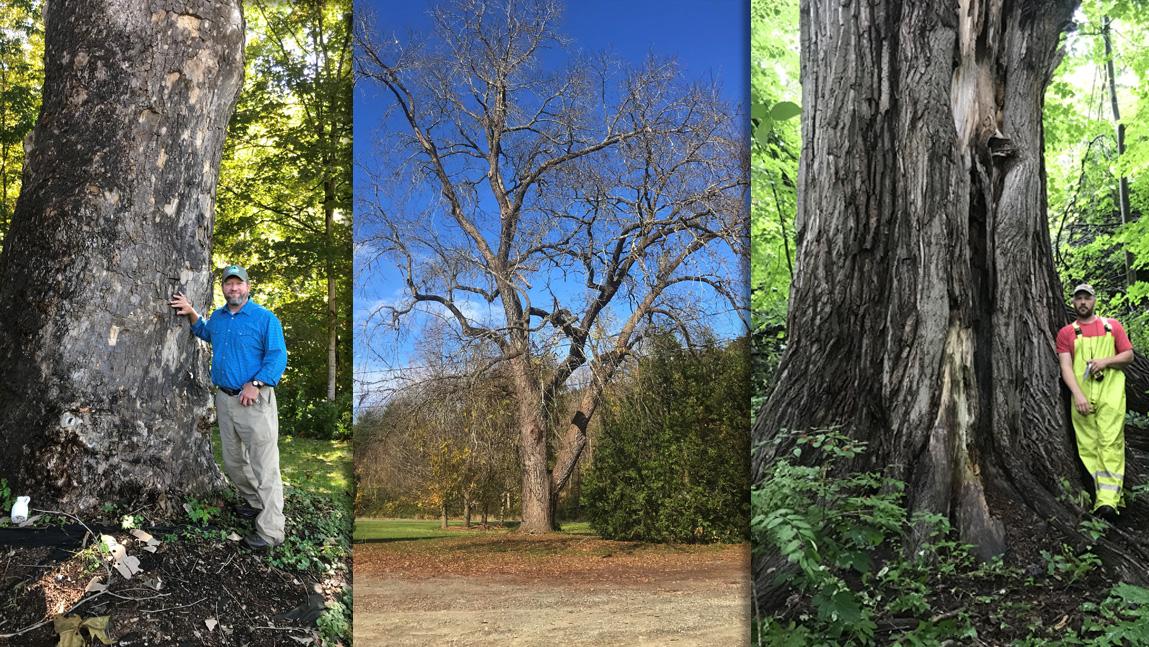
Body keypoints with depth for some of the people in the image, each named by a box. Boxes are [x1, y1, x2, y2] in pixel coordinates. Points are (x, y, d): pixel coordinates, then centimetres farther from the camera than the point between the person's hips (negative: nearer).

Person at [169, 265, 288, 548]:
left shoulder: (265, 318, -9)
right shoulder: (217, 317, 13)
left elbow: (277, 357, -15)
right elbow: (205, 333, 36)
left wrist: (256, 384, -25)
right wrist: (191, 313, 19)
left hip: (254, 401, -7)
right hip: (224, 400, 8)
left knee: (264, 466, -9)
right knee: (232, 462, 19)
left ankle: (270, 530, -7)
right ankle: (253, 501, 41)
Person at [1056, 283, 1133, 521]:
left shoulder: (1112, 325, 12)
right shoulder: (1066, 333, 10)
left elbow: (1129, 355, 12)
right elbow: (1066, 367, 0)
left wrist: (1106, 361, -8)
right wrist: (1078, 395, -13)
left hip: (1110, 392, -1)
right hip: (1081, 396, 1)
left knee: (1110, 444, -11)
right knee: (1088, 447, -2)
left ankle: (1107, 501, -18)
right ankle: (1098, 496, 1)